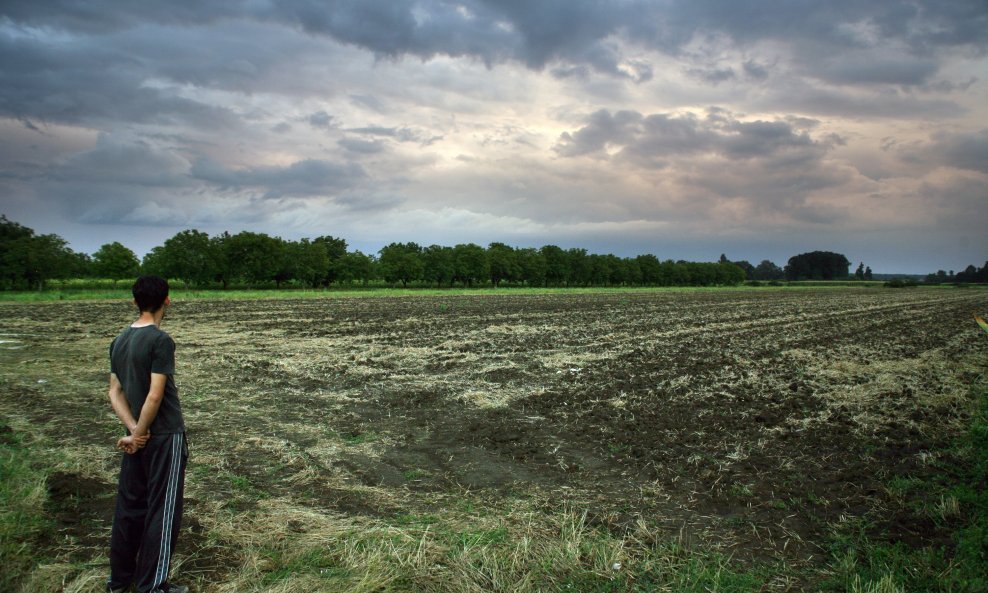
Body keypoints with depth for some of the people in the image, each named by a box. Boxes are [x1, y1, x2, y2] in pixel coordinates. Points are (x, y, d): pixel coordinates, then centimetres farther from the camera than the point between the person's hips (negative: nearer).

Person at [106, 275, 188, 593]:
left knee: (129, 505, 17)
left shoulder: (119, 341, 6)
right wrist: (139, 433, -9)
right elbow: (155, 396, -21)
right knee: (162, 511, 3)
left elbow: (115, 392, 6)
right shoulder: (160, 340, -17)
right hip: (165, 436, -7)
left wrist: (134, 430, -2)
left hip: (138, 438, 7)